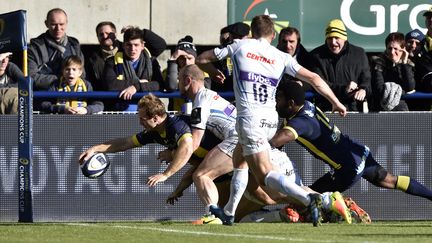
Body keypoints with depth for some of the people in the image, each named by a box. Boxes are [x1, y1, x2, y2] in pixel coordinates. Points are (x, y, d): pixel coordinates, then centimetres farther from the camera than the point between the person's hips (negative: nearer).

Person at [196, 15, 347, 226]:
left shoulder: (239, 46, 6)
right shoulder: (281, 57, 10)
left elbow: (201, 59, 14)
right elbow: (313, 78, 5)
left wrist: (213, 72, 36)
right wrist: (336, 103, 13)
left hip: (249, 117, -5)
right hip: (270, 119, 6)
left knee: (264, 175, -11)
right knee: (239, 160, 27)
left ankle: (308, 199, -31)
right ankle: (228, 213, 31)